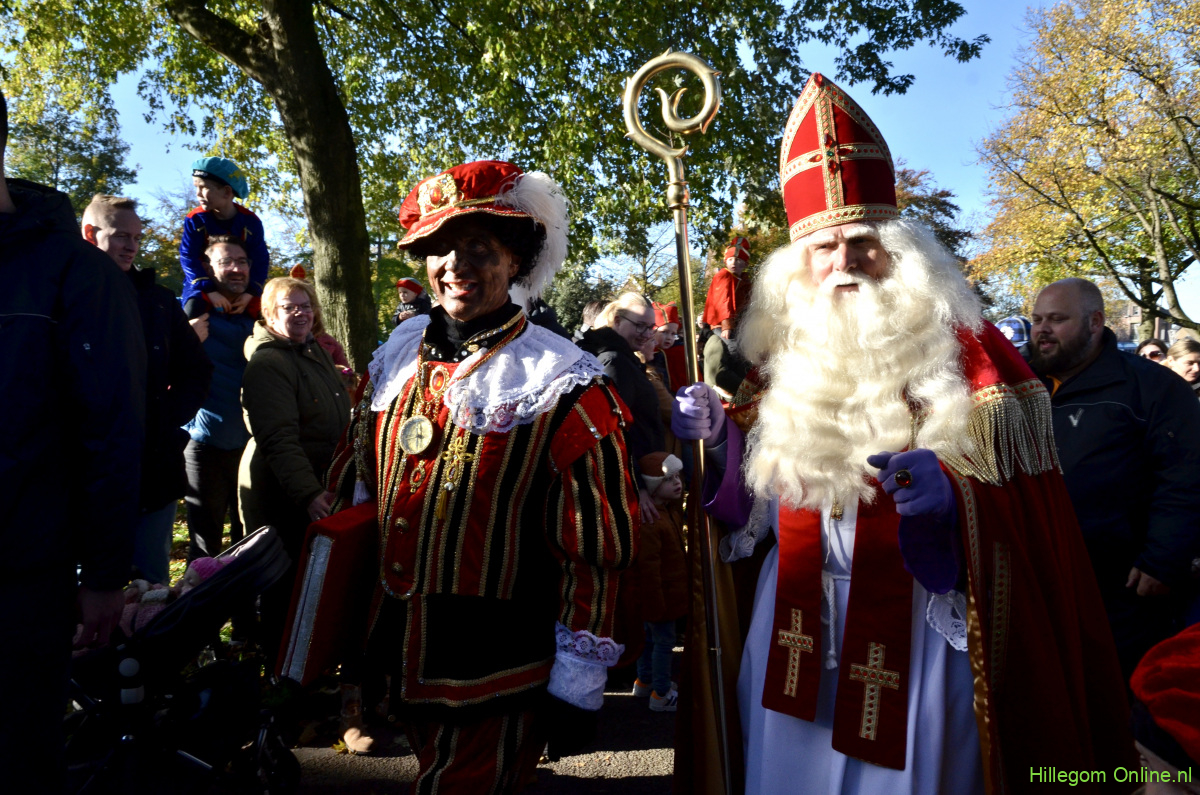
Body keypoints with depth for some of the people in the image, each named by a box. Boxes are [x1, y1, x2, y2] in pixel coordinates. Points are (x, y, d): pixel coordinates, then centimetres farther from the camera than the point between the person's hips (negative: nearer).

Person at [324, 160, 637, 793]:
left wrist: (577, 684, -13)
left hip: (496, 676, -6)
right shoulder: (399, 355, 1)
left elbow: (594, 549, -15)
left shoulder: (562, 386, -16)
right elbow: (352, 483, 12)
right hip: (399, 656, 6)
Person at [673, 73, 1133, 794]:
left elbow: (1032, 516, -9)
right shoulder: (783, 356, 6)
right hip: (794, 635, 4)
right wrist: (719, 441, -5)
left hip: (920, 637, -3)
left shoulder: (967, 350, -5)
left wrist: (953, 498, -28)